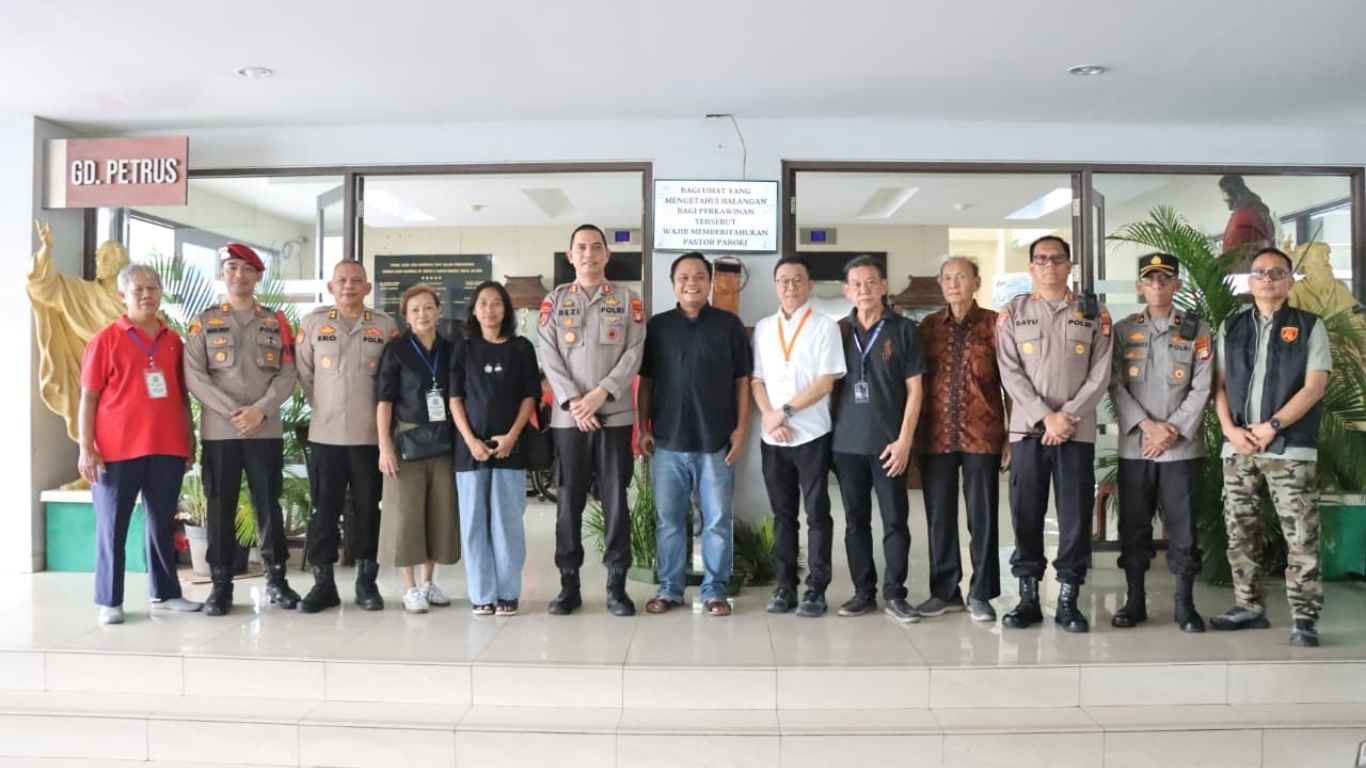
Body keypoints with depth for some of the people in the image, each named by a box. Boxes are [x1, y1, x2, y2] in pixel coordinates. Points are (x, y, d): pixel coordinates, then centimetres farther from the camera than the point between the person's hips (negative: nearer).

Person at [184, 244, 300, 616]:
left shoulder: (276, 323, 10)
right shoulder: (204, 322, 7)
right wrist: (233, 411, -13)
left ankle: (276, 578, 15)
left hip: (266, 430, 1)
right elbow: (194, 375, -3)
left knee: (269, 505, 5)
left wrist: (260, 410, -12)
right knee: (221, 509, 3)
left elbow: (287, 375, 2)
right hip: (219, 430, -1)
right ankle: (221, 584, 12)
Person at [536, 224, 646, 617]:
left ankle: (617, 585, 9)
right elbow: (549, 356, 0)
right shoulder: (554, 300, 9)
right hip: (568, 417, 1)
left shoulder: (628, 300, 7)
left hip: (615, 415, -1)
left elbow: (634, 352, -2)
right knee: (569, 501, 5)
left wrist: (601, 394, -13)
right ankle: (569, 584, 14)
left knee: (616, 500, 2)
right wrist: (573, 401, -12)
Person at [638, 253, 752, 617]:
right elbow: (645, 382, 9)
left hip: (716, 441, -1)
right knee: (669, 520, 8)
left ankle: (715, 590, 16)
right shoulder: (657, 326, 7)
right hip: (667, 441, 1)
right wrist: (643, 428, 3)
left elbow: (742, 381, 3)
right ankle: (669, 588, 19)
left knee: (718, 521, 5)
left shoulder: (729, 324, 2)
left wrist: (740, 428, -3)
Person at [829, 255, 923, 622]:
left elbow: (914, 389, -1)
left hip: (888, 443, -3)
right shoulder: (838, 331, 9)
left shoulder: (904, 329, 1)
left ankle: (894, 594, 10)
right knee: (856, 521, 8)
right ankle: (863, 592, 17)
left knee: (895, 520, 1)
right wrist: (832, 430, 4)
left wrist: (904, 440, -9)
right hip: (846, 442, 3)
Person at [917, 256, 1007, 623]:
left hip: (982, 433, -2)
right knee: (939, 514, 8)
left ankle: (980, 593, 14)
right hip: (936, 434, 3)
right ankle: (945, 590, 19)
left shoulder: (994, 324, 1)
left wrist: (1013, 432, -2)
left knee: (982, 514, 3)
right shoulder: (928, 326, 9)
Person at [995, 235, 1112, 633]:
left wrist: (1068, 415, -10)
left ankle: (1068, 600, 10)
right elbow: (1010, 372, -2)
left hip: (1078, 429, 0)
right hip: (1028, 428, 0)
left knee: (1076, 516, 1)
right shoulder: (1013, 312, 7)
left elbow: (1101, 373, 2)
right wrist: (1045, 417, -11)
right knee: (1026, 515, 2)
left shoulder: (1093, 313, 8)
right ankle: (1028, 598, 12)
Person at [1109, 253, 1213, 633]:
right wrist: (1147, 425, -12)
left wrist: (1171, 430, -12)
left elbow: (1201, 388, -2)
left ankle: (1184, 604, 13)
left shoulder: (1197, 330, 4)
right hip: (1133, 445, 1)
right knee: (1133, 525, 5)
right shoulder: (1123, 330, 7)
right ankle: (1135, 601, 15)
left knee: (1183, 526, 2)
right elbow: (1116, 385, 0)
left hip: (1182, 446, -1)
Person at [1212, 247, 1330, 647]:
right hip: (1238, 446, 4)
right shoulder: (1230, 328, 13)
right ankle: (1249, 607, 18)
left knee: (1300, 537, -5)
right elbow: (1219, 384, 10)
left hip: (1290, 447, -3)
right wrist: (1231, 429, -5)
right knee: (1240, 533, 8)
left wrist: (1272, 426, -13)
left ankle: (1304, 618, 1)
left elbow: (1315, 386, -5)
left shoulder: (1310, 326, 4)